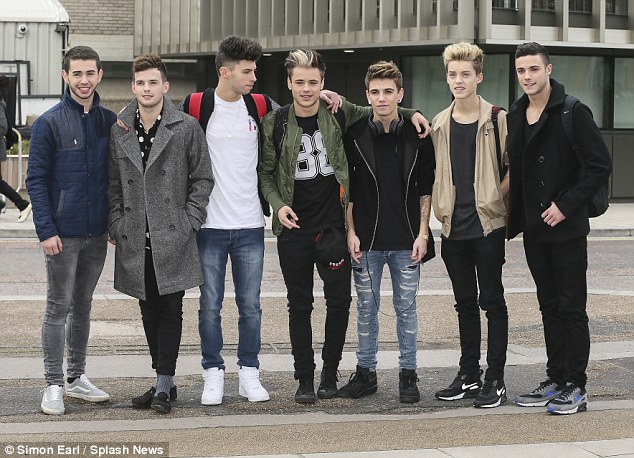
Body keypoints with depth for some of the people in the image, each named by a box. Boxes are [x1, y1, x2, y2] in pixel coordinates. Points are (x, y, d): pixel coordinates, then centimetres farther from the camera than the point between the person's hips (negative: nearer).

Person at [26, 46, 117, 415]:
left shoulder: (110, 122, 6)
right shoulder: (50, 123, -7)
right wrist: (46, 230, -15)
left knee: (83, 305, 14)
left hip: (98, 233, 5)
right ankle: (54, 385, 5)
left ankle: (78, 377, 23)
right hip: (63, 233, -4)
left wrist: (116, 223, 7)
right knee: (59, 308, 0)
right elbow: (36, 179, -8)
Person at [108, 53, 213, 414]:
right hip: (135, 240, 4)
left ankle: (164, 383, 2)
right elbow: (114, 183, 13)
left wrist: (188, 222, -5)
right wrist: (117, 225, 5)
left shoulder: (187, 127, -2)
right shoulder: (119, 130, 8)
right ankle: (164, 381, 18)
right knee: (149, 311, 9)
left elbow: (203, 178, 1)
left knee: (170, 310, -3)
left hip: (173, 238, -4)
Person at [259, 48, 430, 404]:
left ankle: (330, 375, 18)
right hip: (294, 228, 0)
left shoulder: (339, 113, -1)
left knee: (339, 301, 4)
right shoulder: (275, 123, -2)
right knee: (300, 305, 6)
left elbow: (372, 114, 16)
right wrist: (277, 204, -10)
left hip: (333, 225, 1)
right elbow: (265, 171, 5)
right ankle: (305, 379, 14)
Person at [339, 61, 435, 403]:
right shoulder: (354, 135, 2)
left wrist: (422, 233, -3)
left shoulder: (417, 135, 1)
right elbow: (347, 189, 5)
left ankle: (408, 375, 13)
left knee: (406, 307, 5)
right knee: (366, 307, 7)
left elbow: (425, 188, 4)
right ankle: (365, 372, 18)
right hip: (366, 240, 1)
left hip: (406, 240, 0)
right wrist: (351, 232, -1)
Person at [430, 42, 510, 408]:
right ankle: (469, 375, 19)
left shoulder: (497, 120, -4)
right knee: (465, 301, 11)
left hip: (487, 224, -5)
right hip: (454, 227, 5)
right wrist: (444, 209, 7)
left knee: (492, 300, -1)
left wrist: (494, 197, -9)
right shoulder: (440, 124, 10)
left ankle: (495, 380, 3)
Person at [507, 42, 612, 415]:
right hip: (534, 229, 7)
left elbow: (600, 165, -14)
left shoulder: (573, 112, -11)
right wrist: (517, 218, 8)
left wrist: (565, 206, -16)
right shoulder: (516, 116, 10)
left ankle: (576, 387, 3)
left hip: (567, 228, -7)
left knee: (572, 307, -2)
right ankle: (556, 380, 19)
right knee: (549, 307, 12)